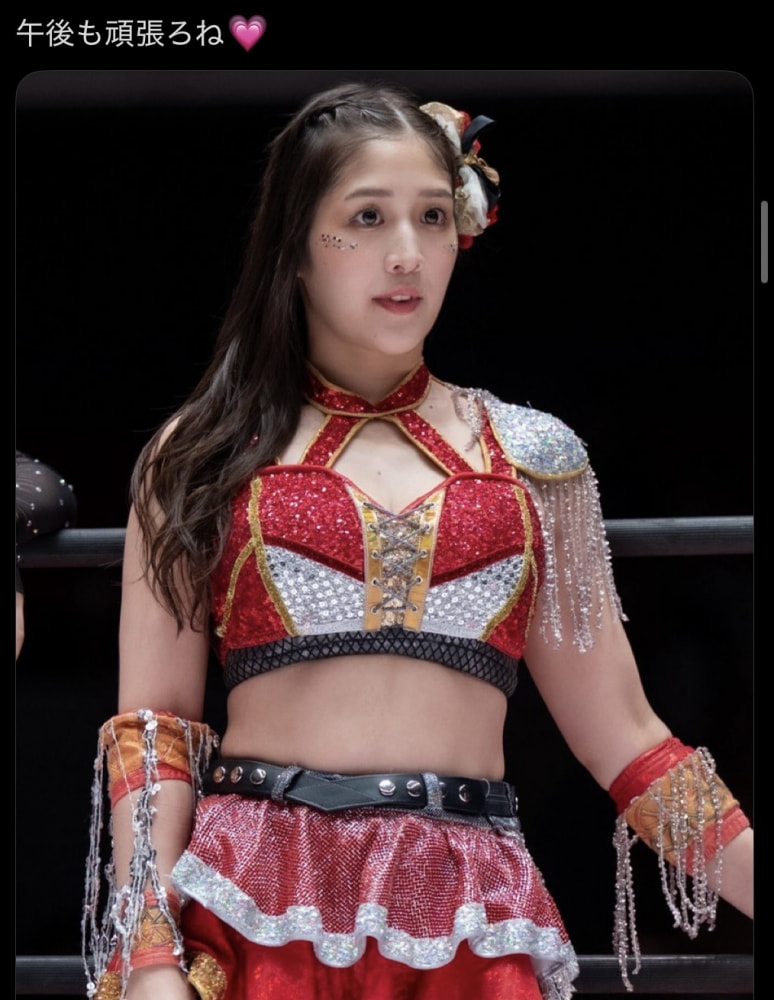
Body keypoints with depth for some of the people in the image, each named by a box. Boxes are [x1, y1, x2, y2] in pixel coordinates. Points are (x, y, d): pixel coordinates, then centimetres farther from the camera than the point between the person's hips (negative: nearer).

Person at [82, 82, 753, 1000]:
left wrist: (755, 882, 1)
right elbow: (151, 723, 1)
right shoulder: (200, 458, 7)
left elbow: (626, 742, 10)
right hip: (255, 916, -1)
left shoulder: (531, 457, 10)